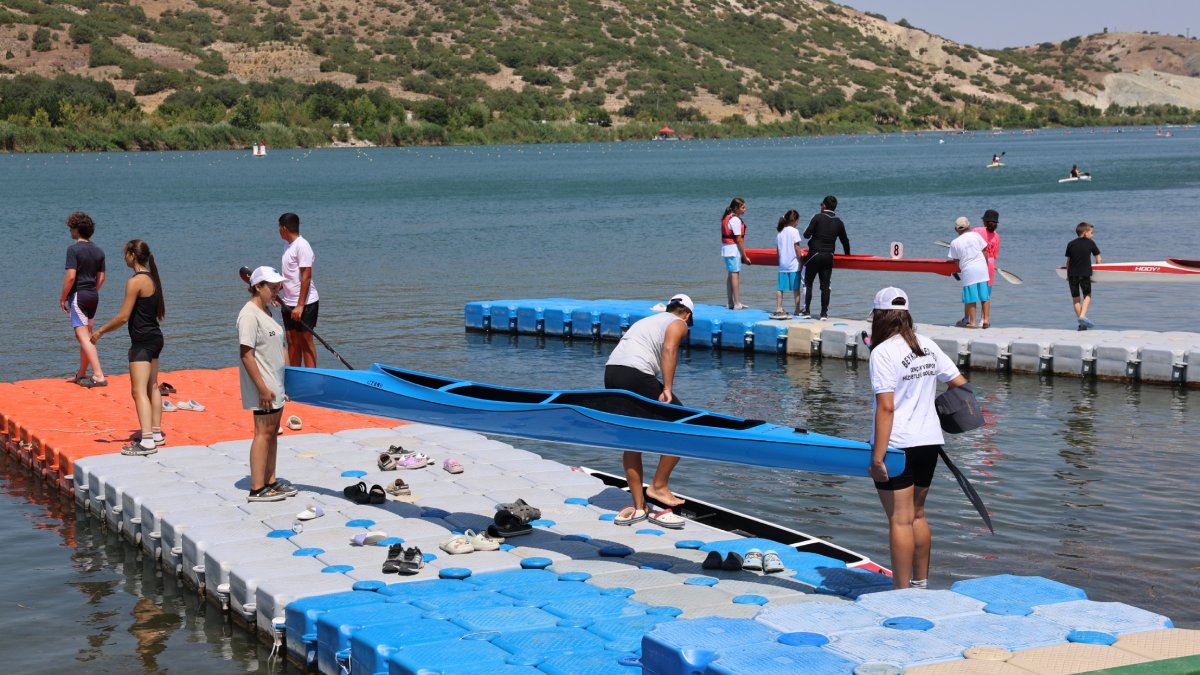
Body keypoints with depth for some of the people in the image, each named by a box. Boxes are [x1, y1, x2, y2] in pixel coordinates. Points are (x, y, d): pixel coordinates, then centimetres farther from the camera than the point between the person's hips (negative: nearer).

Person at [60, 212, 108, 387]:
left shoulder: (74, 249, -13)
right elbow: (101, 277, 11)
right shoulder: (98, 251, 8)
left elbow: (71, 276, -19)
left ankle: (99, 376, -18)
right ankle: (81, 375, 27)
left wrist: (62, 298, -10)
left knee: (83, 336, -9)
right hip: (93, 296, 8)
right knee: (87, 336, 16)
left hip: (78, 295, -8)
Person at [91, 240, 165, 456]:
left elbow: (123, 317, -19)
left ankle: (147, 441, -14)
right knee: (152, 387, 18)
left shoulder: (135, 282, -18)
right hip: (155, 338, 9)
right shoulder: (152, 278, 9)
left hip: (142, 341, -9)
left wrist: (100, 331, -8)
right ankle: (156, 433, 26)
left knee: (139, 391, -9)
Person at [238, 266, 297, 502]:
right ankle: (257, 489, -2)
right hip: (263, 387, -10)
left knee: (272, 432, 13)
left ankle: (270, 482, 21)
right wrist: (262, 388, -22)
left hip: (274, 384, 10)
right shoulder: (249, 314, -17)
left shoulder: (266, 310, 13)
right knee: (263, 433, -6)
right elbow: (247, 355, -20)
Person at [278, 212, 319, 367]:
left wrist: (300, 305, -22)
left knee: (305, 341, -4)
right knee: (292, 341, 10)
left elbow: (306, 277, -20)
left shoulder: (302, 246, -16)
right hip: (289, 303, 8)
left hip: (305, 303, -8)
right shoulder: (288, 246, 12)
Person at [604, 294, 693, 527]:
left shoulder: (647, 321, 34)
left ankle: (638, 507, 19)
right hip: (636, 375, -8)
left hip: (611, 372, 8)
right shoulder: (678, 323, 12)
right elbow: (669, 349, -9)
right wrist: (667, 389, -14)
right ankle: (659, 486, 8)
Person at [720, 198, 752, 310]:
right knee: (735, 274, -8)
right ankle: (737, 304, -9)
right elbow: (739, 240, -17)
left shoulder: (726, 218, 13)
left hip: (726, 249, 9)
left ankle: (729, 302, 17)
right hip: (734, 250, -9)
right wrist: (745, 256, -13)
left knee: (730, 274, 13)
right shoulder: (736, 220, -15)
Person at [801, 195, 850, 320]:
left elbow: (806, 234, -10)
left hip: (815, 254, -4)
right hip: (829, 256, 4)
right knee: (825, 285, 7)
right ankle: (824, 313, 5)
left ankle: (807, 311, 3)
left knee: (808, 283, 6)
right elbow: (845, 240, 16)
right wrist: (847, 254, 31)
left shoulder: (818, 217, -8)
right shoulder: (839, 222, 6)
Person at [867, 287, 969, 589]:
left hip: (897, 446, -7)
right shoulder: (928, 345, 7)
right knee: (917, 515, 20)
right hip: (930, 441, 7)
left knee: (900, 520, -2)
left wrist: (877, 456, -20)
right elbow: (961, 384, 9)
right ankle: (921, 584, 30)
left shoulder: (883, 352, -14)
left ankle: (902, 592, 2)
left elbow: (886, 408, -20)